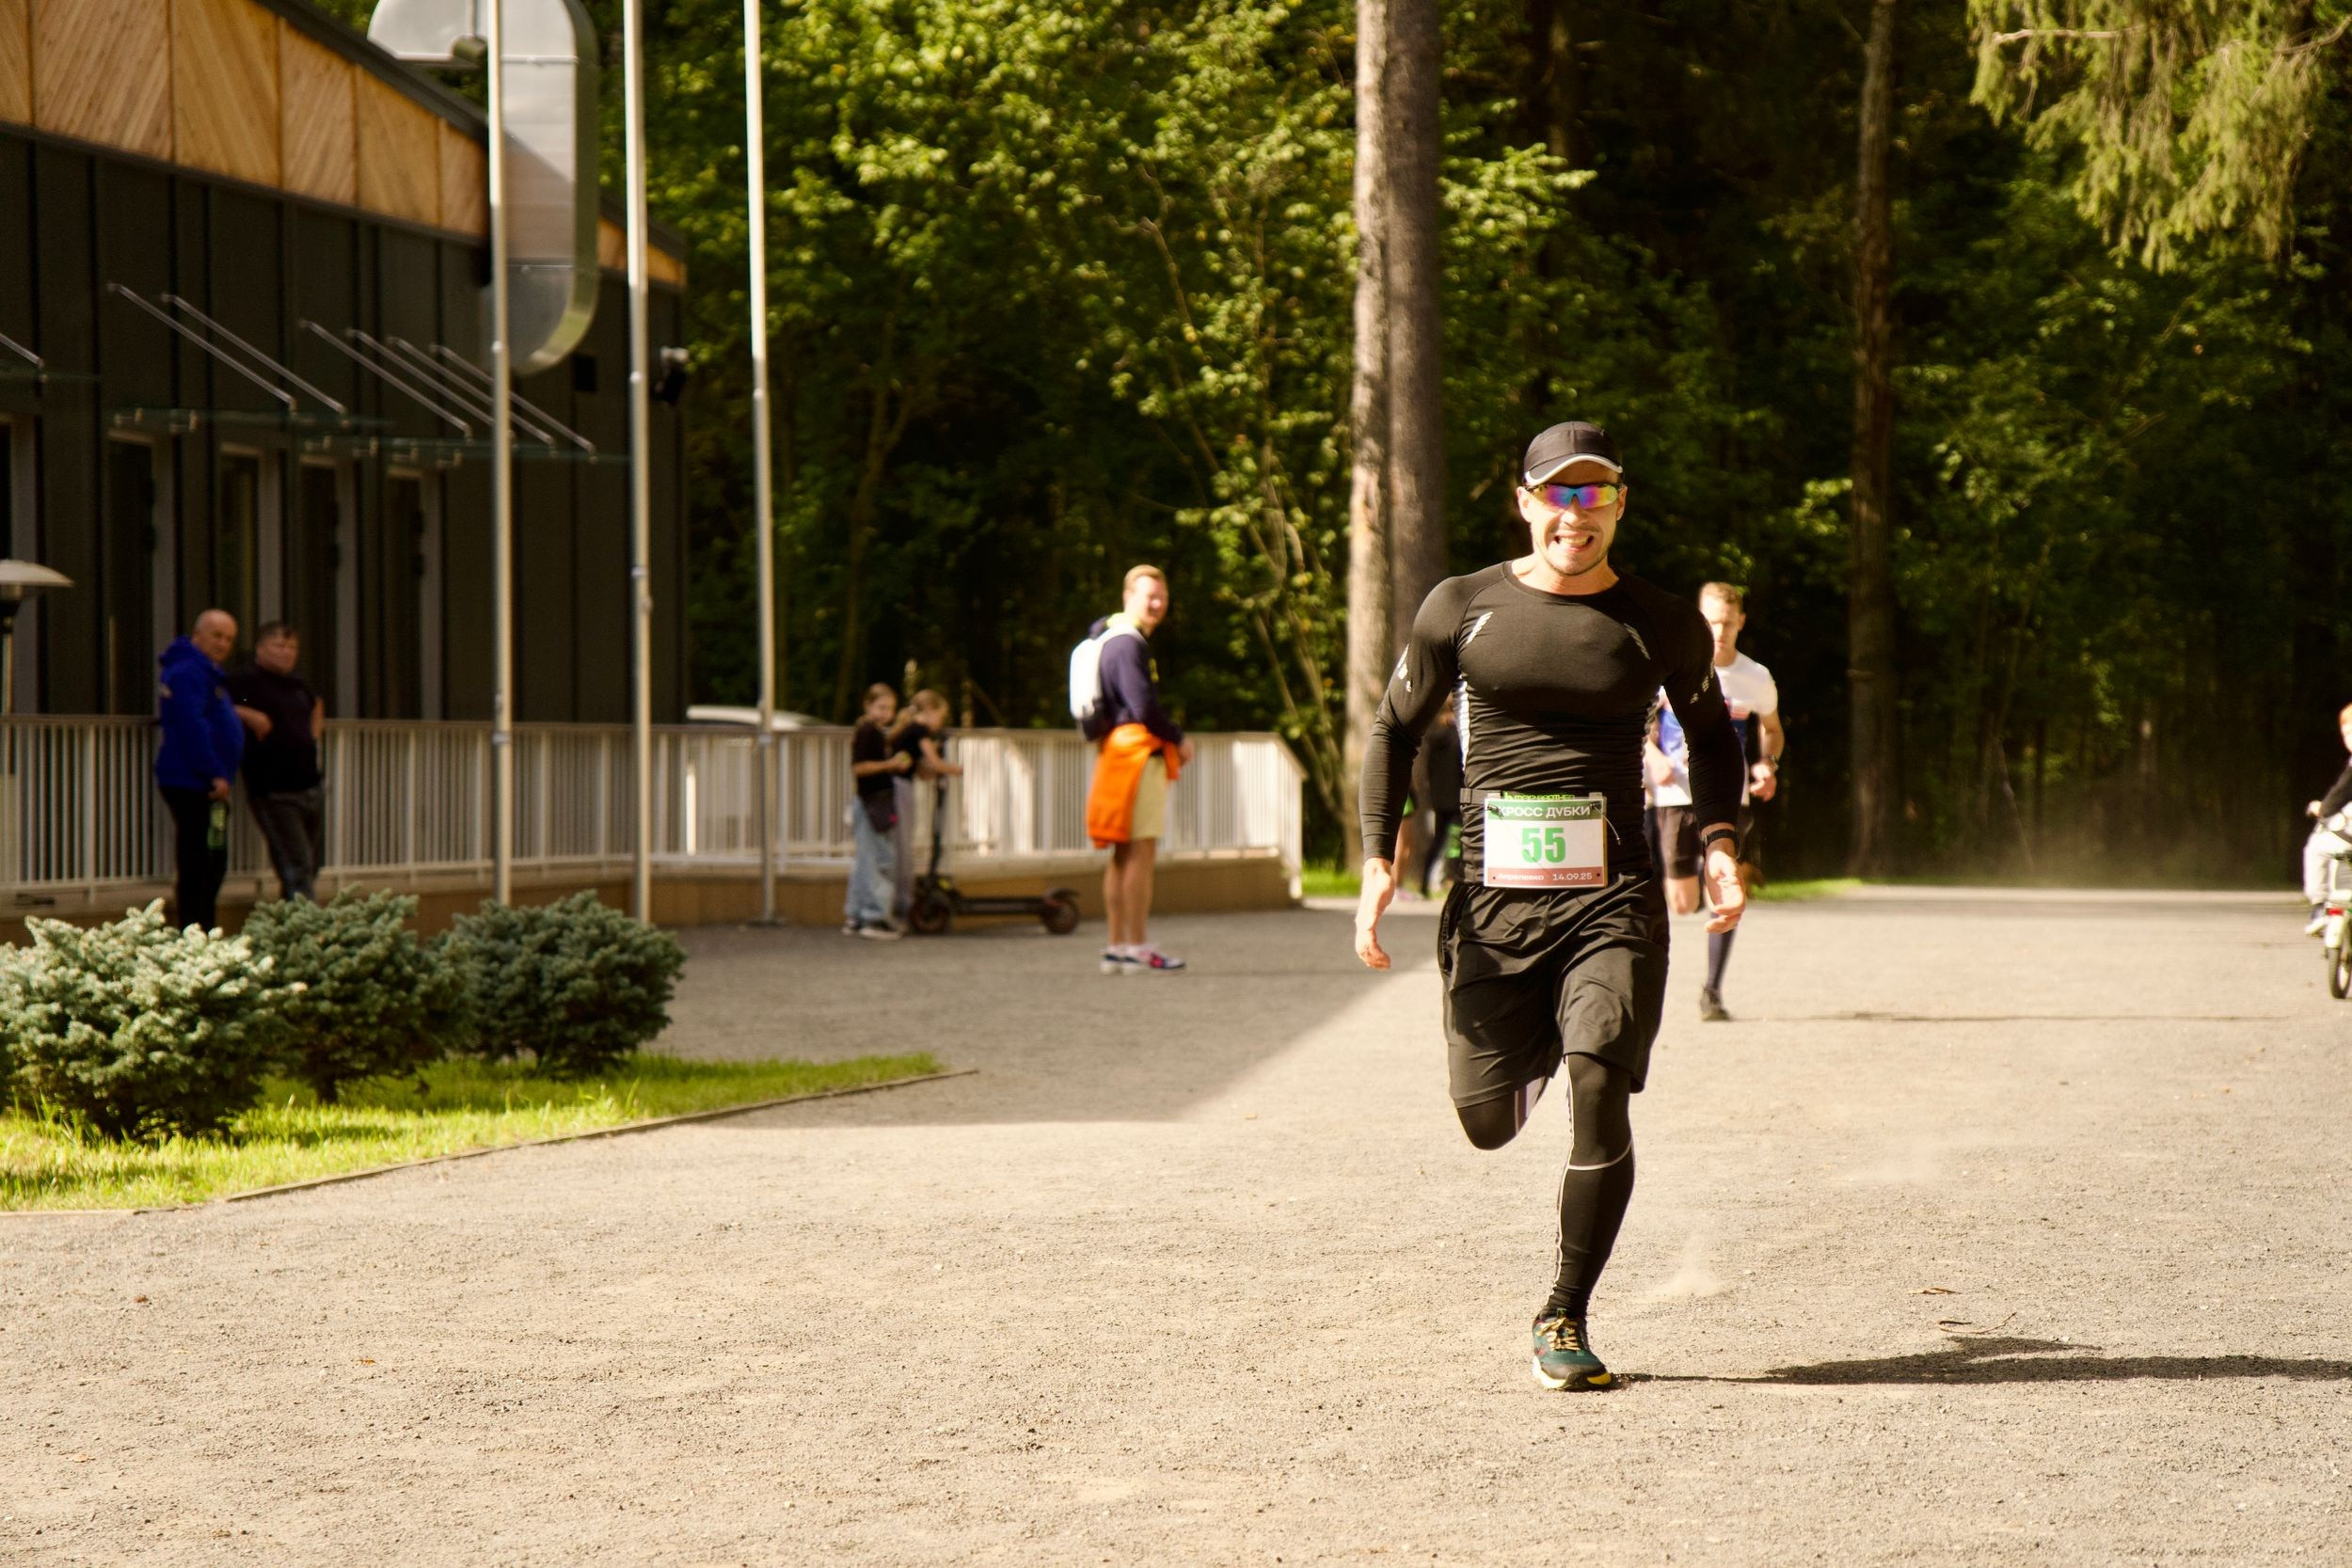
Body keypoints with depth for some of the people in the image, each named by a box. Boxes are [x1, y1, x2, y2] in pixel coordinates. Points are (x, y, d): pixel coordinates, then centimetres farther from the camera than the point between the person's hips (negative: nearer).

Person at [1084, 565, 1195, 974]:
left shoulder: (1109, 638, 19)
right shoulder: (1128, 644, -14)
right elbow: (1144, 708, -21)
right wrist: (1179, 739, -6)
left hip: (1115, 754, 11)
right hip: (1138, 753, -11)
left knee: (1122, 854, 11)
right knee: (1141, 851, -10)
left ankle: (1116, 946, 14)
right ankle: (1137, 948, -12)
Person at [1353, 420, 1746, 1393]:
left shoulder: (1663, 627, 5)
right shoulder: (1463, 610, 4)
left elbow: (1712, 736, 21)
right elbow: (1395, 731, 14)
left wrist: (1718, 843, 4)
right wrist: (1377, 862, 2)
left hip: (1613, 900, -1)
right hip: (1494, 900, 1)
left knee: (1601, 1095, -18)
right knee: (1489, 1123, 7)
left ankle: (1564, 1321, -4)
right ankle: (1538, 1049, 47)